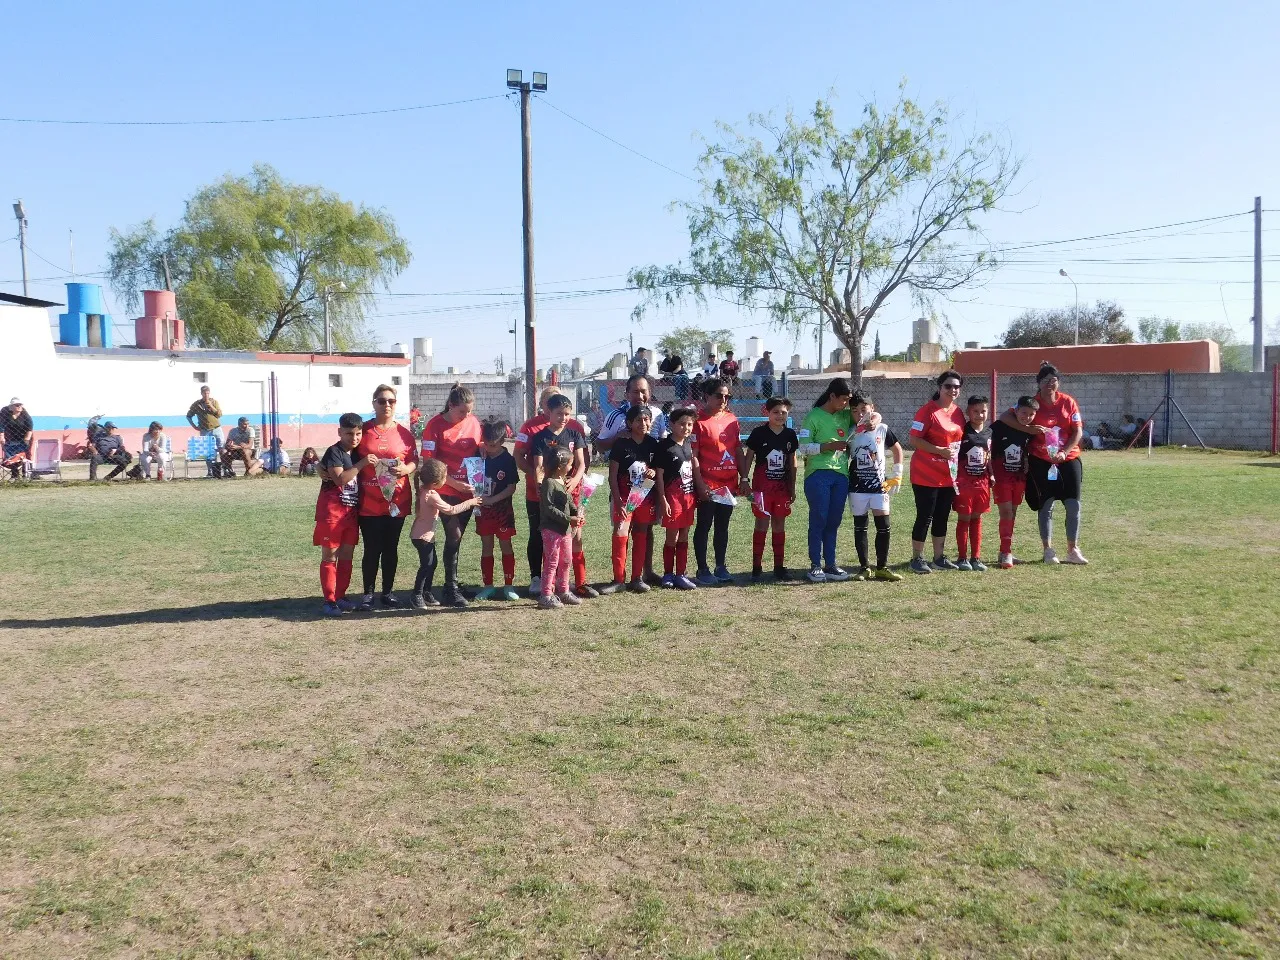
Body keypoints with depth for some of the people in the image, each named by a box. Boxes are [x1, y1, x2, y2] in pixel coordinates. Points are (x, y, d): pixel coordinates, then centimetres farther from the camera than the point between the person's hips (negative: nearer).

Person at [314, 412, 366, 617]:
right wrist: (362, 463, -25)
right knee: (330, 557, -1)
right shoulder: (334, 452, -11)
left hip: (352, 512, 7)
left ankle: (341, 596, 20)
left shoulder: (357, 453, 9)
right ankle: (329, 601, 2)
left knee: (346, 556, 11)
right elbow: (340, 479, -23)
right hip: (332, 511, -7)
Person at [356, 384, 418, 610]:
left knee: (391, 548, 9)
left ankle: (388, 591, 19)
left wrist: (405, 469, -11)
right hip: (369, 502, -1)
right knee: (372, 549, 0)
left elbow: (414, 461, 9)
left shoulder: (404, 433, 6)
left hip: (397, 500, 2)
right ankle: (368, 593, 11)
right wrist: (363, 462, -13)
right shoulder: (363, 430, 3)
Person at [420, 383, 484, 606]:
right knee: (454, 536, -8)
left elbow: (479, 451, 14)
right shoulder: (435, 425, -10)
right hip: (446, 490, -5)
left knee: (457, 537, 11)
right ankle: (450, 588, 1)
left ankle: (453, 582, 22)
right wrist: (454, 483, -16)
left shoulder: (473, 422, 4)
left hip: (468, 490, 5)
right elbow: (429, 462, -10)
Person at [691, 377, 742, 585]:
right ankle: (703, 570, 10)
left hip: (729, 483, 6)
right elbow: (693, 456, -11)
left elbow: (739, 451, 15)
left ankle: (721, 567, 22)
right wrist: (700, 483, -16)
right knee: (704, 525, 2)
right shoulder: (699, 422, -9)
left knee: (723, 526, 13)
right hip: (708, 485, -6)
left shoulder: (732, 420, 10)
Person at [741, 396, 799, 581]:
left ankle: (779, 566, 15)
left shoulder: (790, 435, 6)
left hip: (782, 486, 4)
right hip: (762, 485, -4)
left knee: (779, 525, 8)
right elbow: (748, 457, -1)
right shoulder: (759, 433, -5)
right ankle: (757, 567, 2)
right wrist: (744, 479, -8)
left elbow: (792, 463, 12)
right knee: (762, 524, -4)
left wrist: (792, 488, 12)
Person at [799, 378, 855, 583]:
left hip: (841, 475, 6)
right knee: (818, 520, -2)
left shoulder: (845, 416, 12)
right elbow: (804, 447, -8)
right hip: (818, 475, -6)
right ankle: (815, 565, 5)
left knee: (834, 521, 9)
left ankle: (830, 564, 17)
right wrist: (830, 446, -15)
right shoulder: (814, 417, -4)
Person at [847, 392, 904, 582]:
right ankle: (864, 568, 13)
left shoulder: (882, 430, 0)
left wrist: (896, 476, 9)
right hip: (857, 487, 0)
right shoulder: (851, 432, -1)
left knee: (883, 526, -3)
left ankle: (882, 568, 8)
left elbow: (898, 450, 12)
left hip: (879, 485, 0)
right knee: (860, 527, 5)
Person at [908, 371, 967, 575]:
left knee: (942, 517, 13)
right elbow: (914, 440, -16)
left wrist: (958, 465, 9)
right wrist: (940, 450, -22)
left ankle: (939, 557, 23)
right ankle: (917, 559, 7)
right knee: (925, 517, -2)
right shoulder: (928, 411, -13)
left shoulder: (958, 412, 9)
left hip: (949, 475, 7)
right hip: (926, 475, -7)